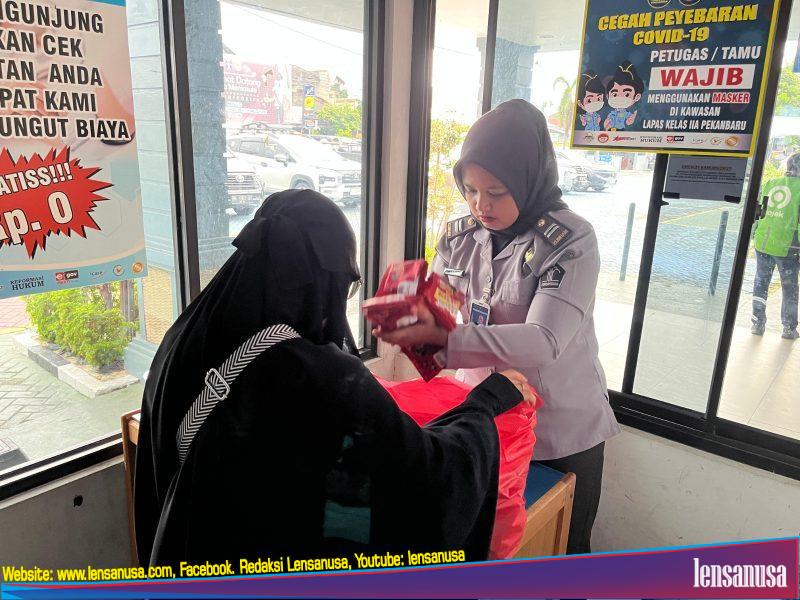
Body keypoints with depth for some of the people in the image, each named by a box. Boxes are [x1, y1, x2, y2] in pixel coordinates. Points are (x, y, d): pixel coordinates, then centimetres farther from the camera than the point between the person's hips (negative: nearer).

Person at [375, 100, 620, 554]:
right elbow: (437, 317, -3)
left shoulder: (571, 241, -18)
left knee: (564, 553, 20)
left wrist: (441, 339, -35)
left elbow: (543, 341, -28)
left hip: (562, 432, -3)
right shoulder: (459, 237, -2)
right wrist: (409, 316, -26)